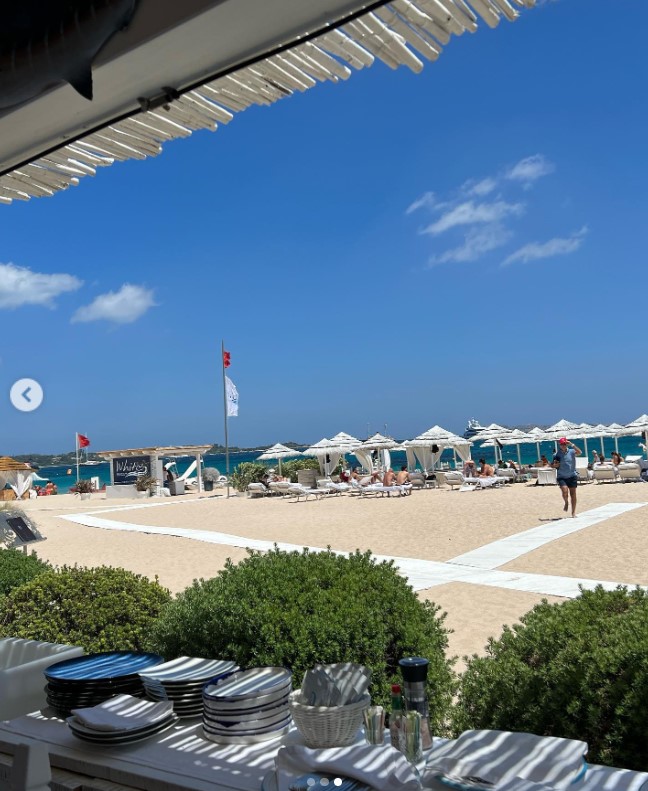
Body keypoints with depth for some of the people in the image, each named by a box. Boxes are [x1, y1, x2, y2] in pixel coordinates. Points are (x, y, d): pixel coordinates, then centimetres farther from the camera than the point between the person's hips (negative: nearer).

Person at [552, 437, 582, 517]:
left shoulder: (571, 452, -1)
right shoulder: (557, 455, 0)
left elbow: (579, 452, -22)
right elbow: (552, 465, 10)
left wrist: (572, 445, -28)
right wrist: (555, 465, -13)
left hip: (572, 476, 1)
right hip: (561, 477, -1)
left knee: (573, 494, 4)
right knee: (564, 491, -20)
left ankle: (573, 512, 15)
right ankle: (566, 503, 13)